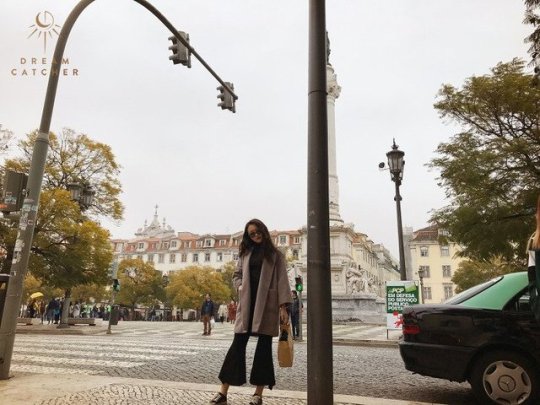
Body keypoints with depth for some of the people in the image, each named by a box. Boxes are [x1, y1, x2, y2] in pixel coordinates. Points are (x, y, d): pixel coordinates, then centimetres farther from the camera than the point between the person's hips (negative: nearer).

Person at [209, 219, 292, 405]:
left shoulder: (275, 255, 4)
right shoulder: (245, 253, 15)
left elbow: (282, 280, -2)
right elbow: (237, 275, 20)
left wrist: (283, 306, -11)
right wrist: (241, 288, -1)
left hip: (267, 304, -2)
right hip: (247, 303, 3)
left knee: (264, 345, 2)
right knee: (238, 343, 0)